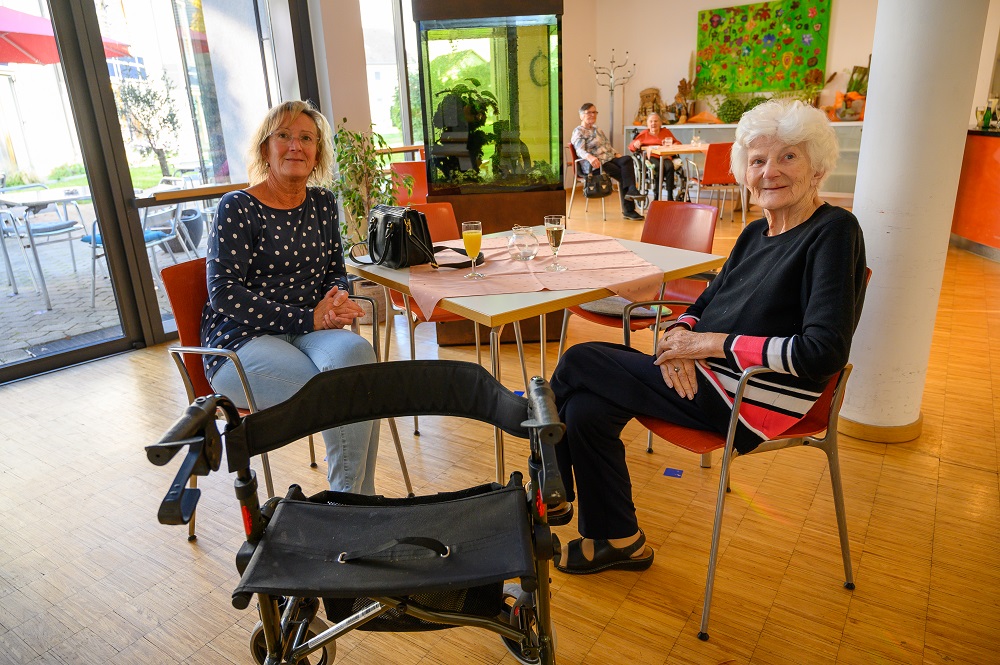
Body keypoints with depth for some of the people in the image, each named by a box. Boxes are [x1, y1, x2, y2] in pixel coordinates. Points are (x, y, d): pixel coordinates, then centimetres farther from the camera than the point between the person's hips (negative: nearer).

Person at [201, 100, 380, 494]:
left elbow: (335, 271, 20)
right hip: (242, 342, -4)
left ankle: (358, 499, -22)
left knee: (356, 352, -30)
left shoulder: (322, 204, 12)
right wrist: (309, 318, -19)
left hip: (308, 332, 5)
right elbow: (224, 295, -12)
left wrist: (337, 299, -6)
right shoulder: (238, 208, -5)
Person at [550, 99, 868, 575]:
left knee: (578, 362, -9)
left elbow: (824, 352, -21)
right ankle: (617, 539, 9)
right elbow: (704, 304, 16)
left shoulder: (834, 231, -12)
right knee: (586, 408, -10)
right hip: (709, 378, 8)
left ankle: (554, 494, 13)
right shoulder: (756, 233, 13)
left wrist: (714, 343, -18)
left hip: (756, 399, -8)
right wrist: (680, 334, -8)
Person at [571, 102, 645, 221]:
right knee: (623, 174, -23)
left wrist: (616, 154, 9)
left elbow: (608, 147, 30)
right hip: (595, 164, -7)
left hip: (609, 159, 7)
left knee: (627, 159, -24)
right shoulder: (579, 132, 0)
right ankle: (628, 210, -24)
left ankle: (631, 190, -34)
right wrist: (590, 157, -40)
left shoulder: (598, 130, 27)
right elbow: (580, 150, -18)